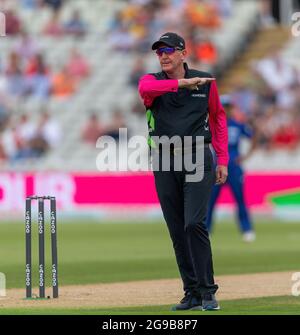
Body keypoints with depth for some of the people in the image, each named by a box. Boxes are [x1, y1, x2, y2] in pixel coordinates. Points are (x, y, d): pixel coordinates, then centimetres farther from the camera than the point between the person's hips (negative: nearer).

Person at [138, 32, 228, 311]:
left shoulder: (205, 82, 6)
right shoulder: (152, 81, 5)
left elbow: (218, 117, 16)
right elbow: (146, 89, -20)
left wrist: (222, 160, 10)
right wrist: (183, 83, -25)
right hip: (165, 164, 2)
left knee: (194, 224, -15)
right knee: (177, 231, 4)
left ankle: (208, 292, -10)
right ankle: (192, 294, 11)